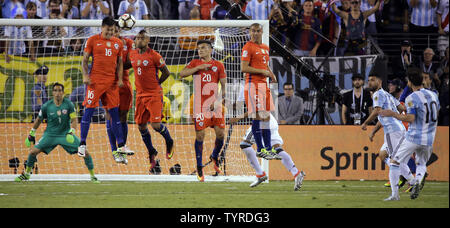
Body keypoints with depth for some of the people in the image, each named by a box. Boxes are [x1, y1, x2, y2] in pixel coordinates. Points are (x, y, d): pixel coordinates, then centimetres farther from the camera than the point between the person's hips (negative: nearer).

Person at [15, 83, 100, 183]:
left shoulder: (69, 104, -11)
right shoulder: (47, 106, -8)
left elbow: (74, 120, -13)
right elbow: (39, 119, 7)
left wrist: (71, 132, -30)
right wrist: (31, 134, 11)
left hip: (66, 134, -1)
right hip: (50, 134, 1)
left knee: (85, 153, -12)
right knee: (33, 151, -13)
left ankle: (92, 176, 6)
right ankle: (26, 174, 9)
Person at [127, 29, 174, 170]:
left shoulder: (154, 55, -11)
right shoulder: (132, 54, 5)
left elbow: (166, 72, -4)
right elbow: (127, 65, 24)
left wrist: (156, 84, 0)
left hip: (154, 94, -6)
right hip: (140, 94, 6)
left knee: (155, 124, -13)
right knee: (141, 126, 7)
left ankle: (169, 142, 18)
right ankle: (151, 152, 26)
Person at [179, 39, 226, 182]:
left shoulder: (218, 65, 10)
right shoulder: (195, 63, 9)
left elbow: (224, 84, 8)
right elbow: (182, 74, -6)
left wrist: (222, 97, -9)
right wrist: (199, 67, -12)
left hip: (215, 105, 1)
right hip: (200, 106, -1)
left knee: (220, 133, -3)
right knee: (200, 135, -6)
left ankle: (215, 157, 27)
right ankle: (199, 168, 5)